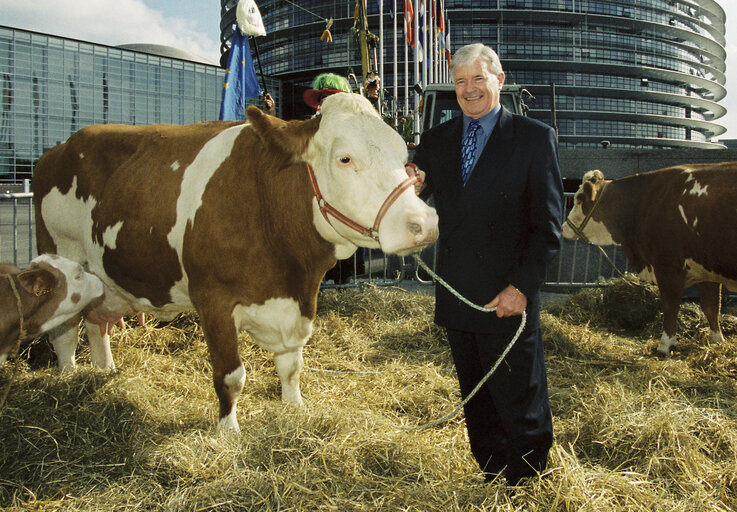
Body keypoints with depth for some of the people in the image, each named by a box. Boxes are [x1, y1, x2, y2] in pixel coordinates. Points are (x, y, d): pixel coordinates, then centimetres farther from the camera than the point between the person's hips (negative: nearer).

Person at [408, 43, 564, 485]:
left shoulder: (535, 138, -3)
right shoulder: (436, 140, 10)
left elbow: (548, 224, -7)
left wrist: (522, 286, -14)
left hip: (509, 298, -5)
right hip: (457, 297, 5)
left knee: (519, 399, 5)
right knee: (476, 400, 17)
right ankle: (492, 477, 35)